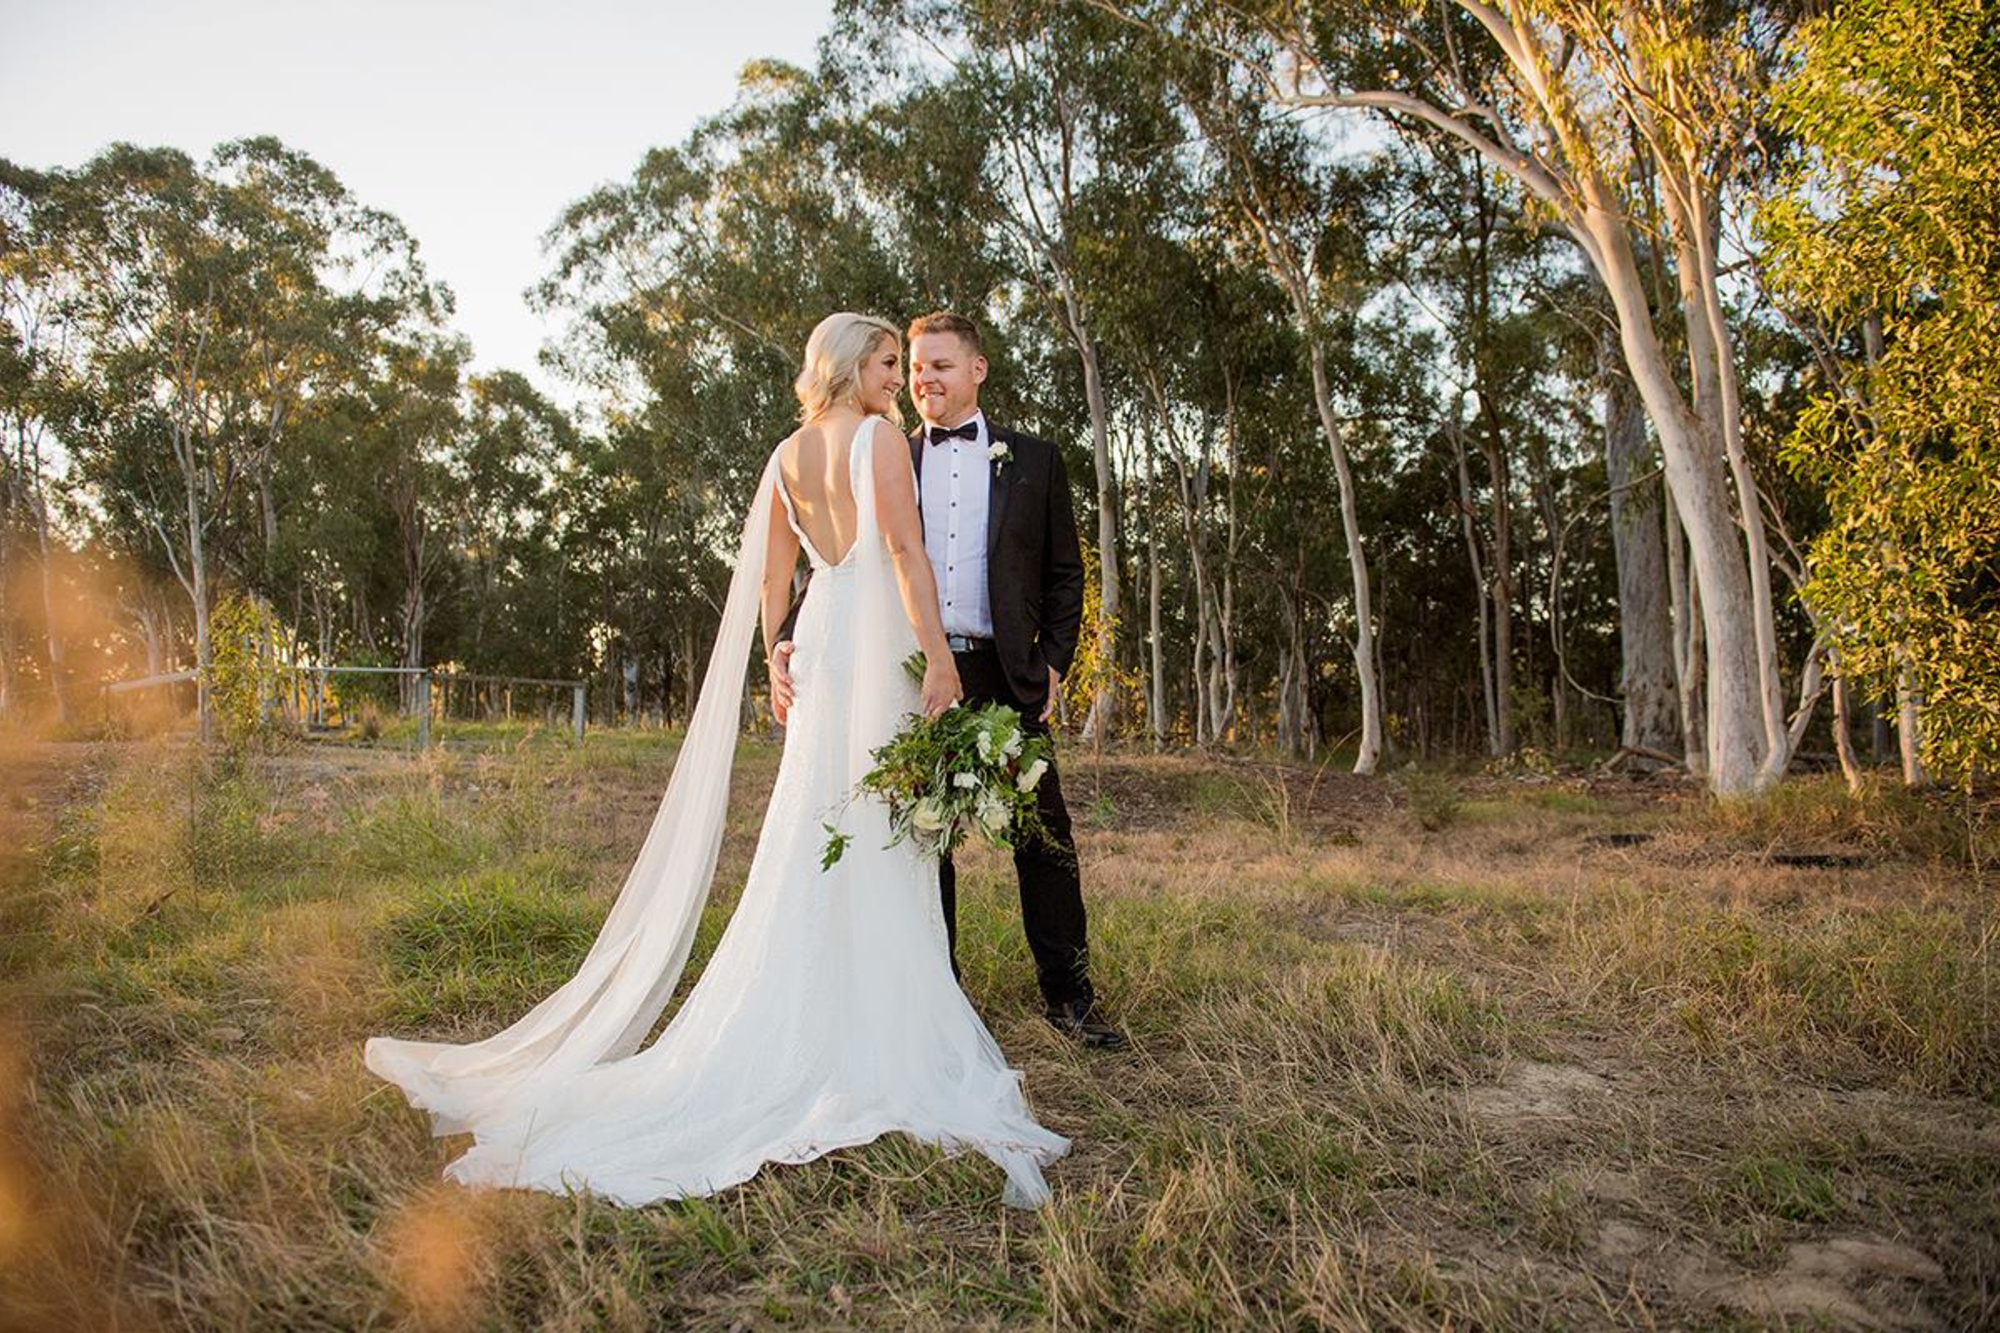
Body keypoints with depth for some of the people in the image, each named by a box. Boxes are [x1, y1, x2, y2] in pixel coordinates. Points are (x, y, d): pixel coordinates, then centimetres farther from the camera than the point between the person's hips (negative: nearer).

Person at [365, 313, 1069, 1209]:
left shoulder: (789, 454, 15)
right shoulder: (879, 436, -6)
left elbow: (770, 574, 14)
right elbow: (905, 549, -15)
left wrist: (782, 662, 19)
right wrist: (938, 654, -17)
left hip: (819, 636, 7)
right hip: (879, 637, -7)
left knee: (813, 829, 11)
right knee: (879, 833, -4)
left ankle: (801, 1017, 20)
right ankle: (879, 1030, 3)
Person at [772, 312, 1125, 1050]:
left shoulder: (1034, 461, 9)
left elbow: (1065, 573, 10)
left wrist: (1053, 663, 0)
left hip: (1007, 676, 0)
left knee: (1043, 835, 2)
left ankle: (1068, 993, 14)